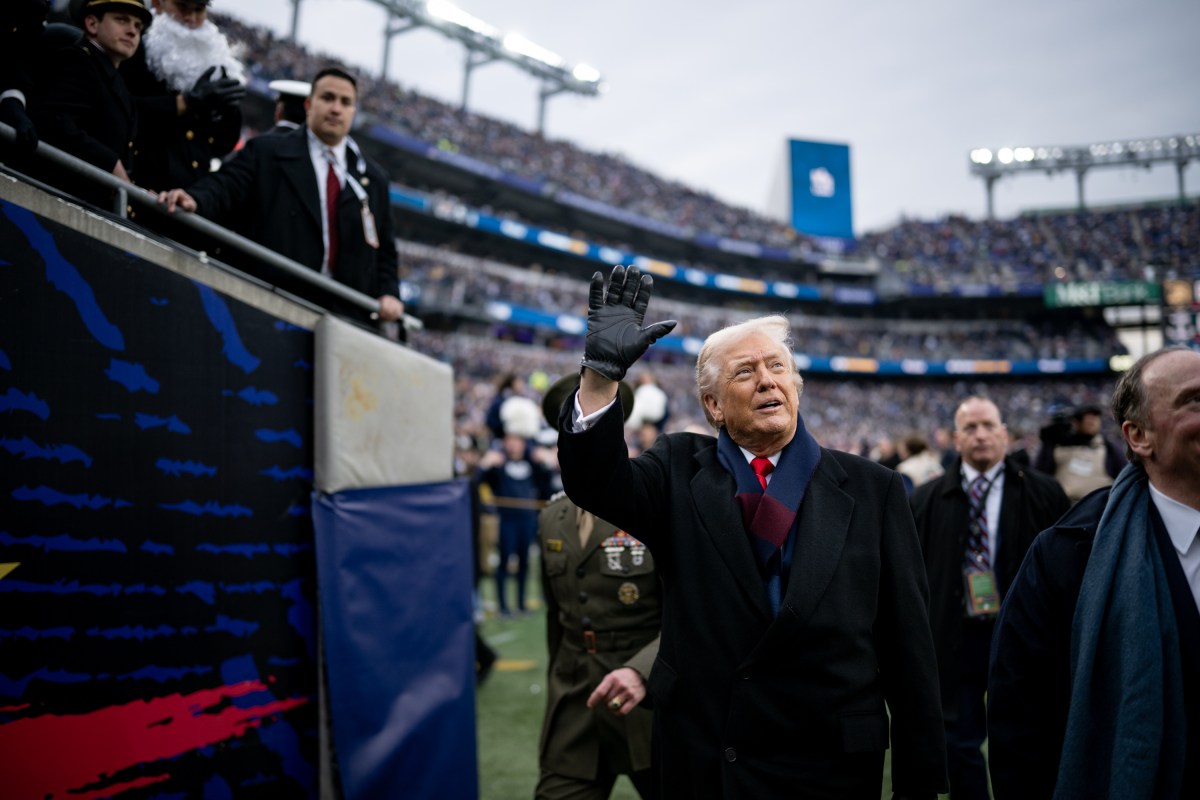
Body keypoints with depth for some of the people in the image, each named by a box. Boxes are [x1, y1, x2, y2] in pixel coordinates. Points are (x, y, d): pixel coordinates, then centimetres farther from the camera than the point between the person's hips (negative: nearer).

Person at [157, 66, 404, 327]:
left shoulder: (374, 179, 18)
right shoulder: (265, 152, 8)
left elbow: (384, 249, 19)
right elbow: (225, 187, -6)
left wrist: (388, 293, 2)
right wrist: (193, 200, -29)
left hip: (345, 314, 3)